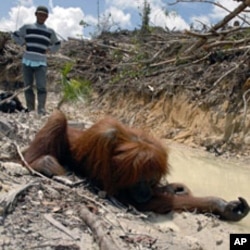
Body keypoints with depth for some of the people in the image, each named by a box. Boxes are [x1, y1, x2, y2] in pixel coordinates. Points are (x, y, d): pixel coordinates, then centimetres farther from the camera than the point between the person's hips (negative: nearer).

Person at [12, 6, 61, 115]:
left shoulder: (50, 31, 10)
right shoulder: (27, 27, 8)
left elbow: (57, 44, 23)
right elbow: (15, 35, 20)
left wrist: (48, 50, 7)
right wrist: (24, 44, 6)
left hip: (41, 63, -1)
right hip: (27, 61, 1)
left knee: (41, 86, -16)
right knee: (28, 87, 2)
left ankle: (41, 109, -17)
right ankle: (30, 110, 9)